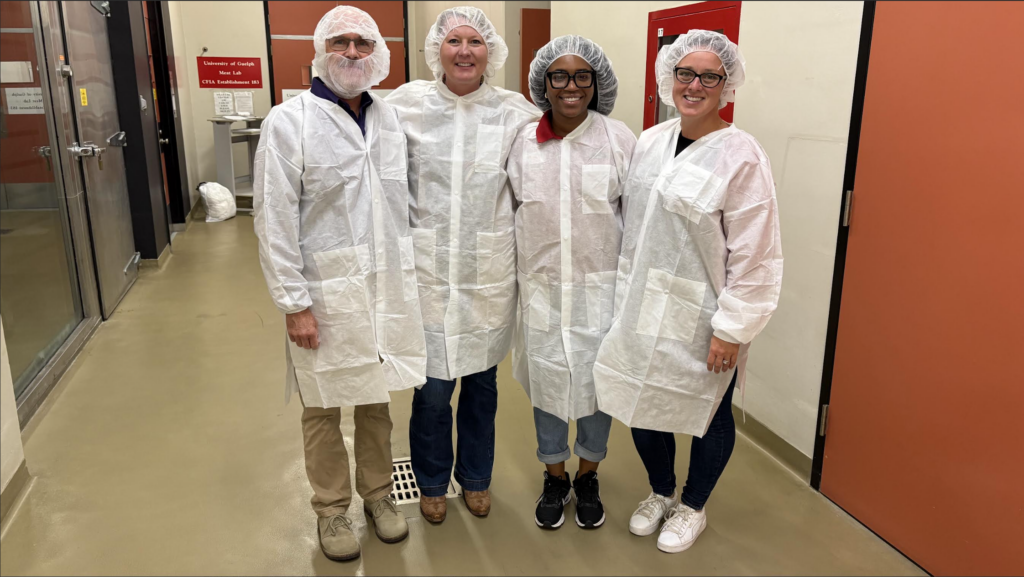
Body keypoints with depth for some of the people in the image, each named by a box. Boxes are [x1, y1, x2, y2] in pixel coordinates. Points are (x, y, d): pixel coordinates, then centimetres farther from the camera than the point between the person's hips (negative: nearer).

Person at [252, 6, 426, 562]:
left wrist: (408, 277, 8)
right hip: (325, 294, -3)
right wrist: (294, 303, -12)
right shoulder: (289, 121, -8)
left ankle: (378, 494, 37)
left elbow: (404, 204, 10)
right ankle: (331, 509, 32)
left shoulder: (390, 118, 6)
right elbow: (274, 220, -10)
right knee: (324, 411, 11)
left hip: (386, 287, 4)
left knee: (377, 401, 17)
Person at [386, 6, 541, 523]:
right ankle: (432, 482, 34)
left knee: (482, 383, 15)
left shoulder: (514, 112, -1)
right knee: (432, 389, 5)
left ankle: (476, 477, 40)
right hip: (429, 268, -1)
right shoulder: (407, 103, -2)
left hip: (490, 272, 1)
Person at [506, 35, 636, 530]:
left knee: (597, 379, 10)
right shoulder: (523, 142, 0)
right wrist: (513, 276, 10)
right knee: (546, 381, 12)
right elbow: (512, 212, 8)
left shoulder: (620, 139, -7)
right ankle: (554, 476, 34)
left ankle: (587, 476, 34)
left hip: (601, 285, -1)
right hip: (541, 285, 2)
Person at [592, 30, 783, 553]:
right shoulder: (649, 142, 5)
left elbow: (754, 256, -16)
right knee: (642, 403, 15)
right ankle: (660, 492, 42)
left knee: (708, 414, 13)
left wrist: (731, 329, -16)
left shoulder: (741, 156, -15)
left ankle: (693, 507, 38)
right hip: (645, 309, 6)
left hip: (701, 322, -5)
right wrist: (625, 298, 13)